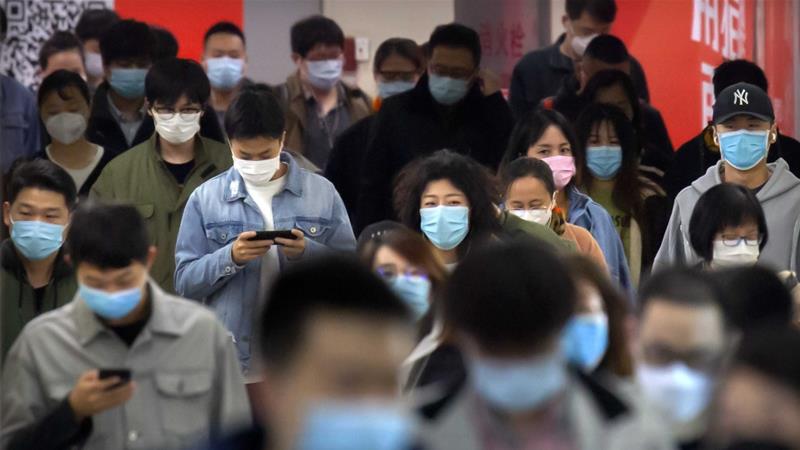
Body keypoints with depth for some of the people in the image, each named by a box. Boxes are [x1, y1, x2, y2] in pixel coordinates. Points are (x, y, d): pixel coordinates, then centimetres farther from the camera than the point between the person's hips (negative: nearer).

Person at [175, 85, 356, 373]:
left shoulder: (321, 192, 5)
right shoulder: (206, 198, 5)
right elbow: (184, 282, 2)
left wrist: (307, 252, -15)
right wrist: (230, 257, -14)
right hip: (232, 357, 0)